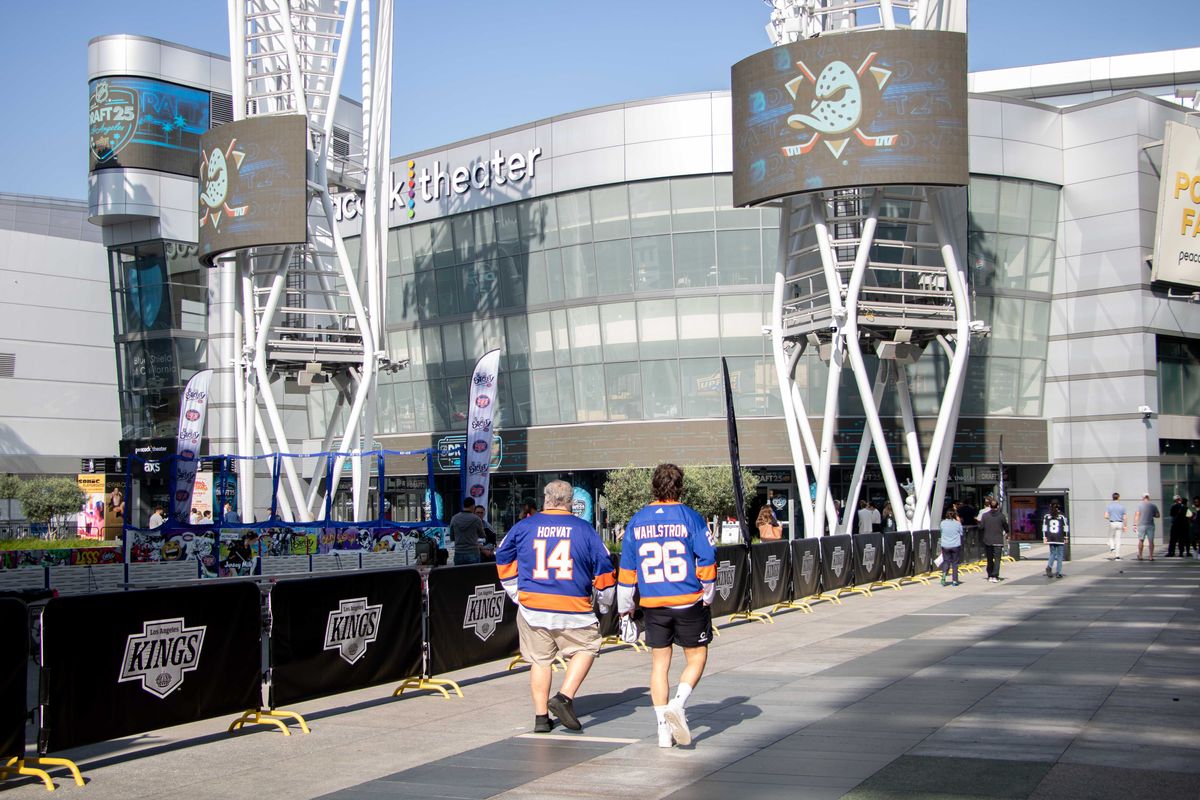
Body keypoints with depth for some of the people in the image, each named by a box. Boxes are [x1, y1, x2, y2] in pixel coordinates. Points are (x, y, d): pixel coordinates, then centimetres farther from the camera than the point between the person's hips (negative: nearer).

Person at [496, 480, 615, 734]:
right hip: (573, 608, -2)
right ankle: (565, 697, 0)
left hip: (531, 607, 2)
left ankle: (541, 717, 13)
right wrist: (604, 604, 20)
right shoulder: (584, 529, 1)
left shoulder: (524, 526, 4)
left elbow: (503, 559, 15)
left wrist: (517, 593, 27)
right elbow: (603, 566, 5)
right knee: (586, 647, 16)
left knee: (540, 659, 13)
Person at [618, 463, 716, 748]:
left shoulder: (637, 521, 4)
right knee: (696, 657, 11)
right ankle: (677, 705, -13)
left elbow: (626, 567, 7)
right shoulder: (690, 518, -5)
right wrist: (708, 595, 9)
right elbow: (707, 560, -6)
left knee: (659, 662, 11)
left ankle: (664, 730, 8)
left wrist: (624, 605, 17)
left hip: (652, 605, 3)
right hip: (689, 602, -3)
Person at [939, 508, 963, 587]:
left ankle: (944, 573, -15)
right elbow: (961, 533, 5)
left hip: (945, 546, 1)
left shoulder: (943, 523, -5)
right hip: (955, 545, -1)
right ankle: (954, 580, 9)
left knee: (946, 561, 12)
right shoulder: (957, 523, -9)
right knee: (955, 563, 9)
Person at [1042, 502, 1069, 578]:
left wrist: (1044, 537, 8)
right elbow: (1066, 527, -3)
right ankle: (1058, 573, 3)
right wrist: (1066, 537, 6)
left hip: (1051, 539, 3)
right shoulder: (1062, 517, -6)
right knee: (1059, 555, 6)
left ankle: (1049, 566, -12)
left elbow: (1044, 528, 3)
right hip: (1060, 539, -3)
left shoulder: (1046, 517, 2)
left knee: (1052, 554, 15)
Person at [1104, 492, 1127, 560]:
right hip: (1120, 524, 1)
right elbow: (1124, 518, -1)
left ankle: (1112, 548, -8)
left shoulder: (1109, 506, -2)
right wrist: (1125, 526, 9)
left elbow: (1106, 516, -8)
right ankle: (1117, 556, 0)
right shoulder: (1122, 506, 0)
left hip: (1112, 523, -1)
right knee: (1118, 540, 3)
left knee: (1111, 537, 20)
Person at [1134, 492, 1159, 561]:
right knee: (1151, 541, 3)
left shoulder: (1139, 505, -2)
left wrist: (1135, 524, -5)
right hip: (1150, 525, 1)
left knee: (1141, 540, 7)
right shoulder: (1153, 506, 3)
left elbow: (1137, 515, -7)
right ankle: (1151, 556, 1)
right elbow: (1158, 515, 5)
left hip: (1141, 525, -1)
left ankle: (1140, 556, 10)